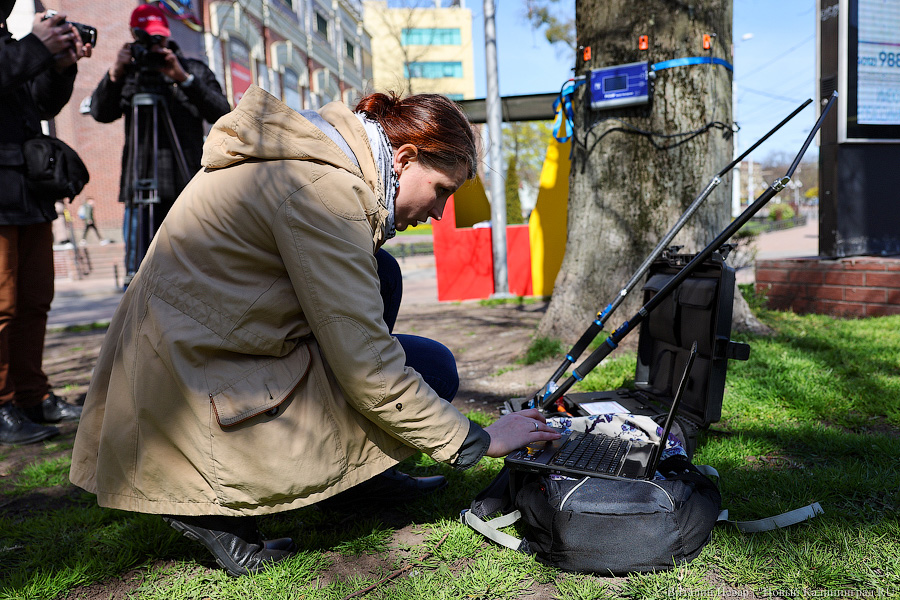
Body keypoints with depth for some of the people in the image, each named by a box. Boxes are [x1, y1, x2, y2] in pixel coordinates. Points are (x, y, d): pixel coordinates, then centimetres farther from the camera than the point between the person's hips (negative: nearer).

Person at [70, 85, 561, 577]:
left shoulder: (308, 158, 11)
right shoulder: (324, 187, -21)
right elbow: (365, 367, -21)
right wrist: (475, 442, -10)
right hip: (200, 409, -10)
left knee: (378, 273, 12)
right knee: (430, 367, -5)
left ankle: (362, 474, 16)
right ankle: (218, 507, -3)